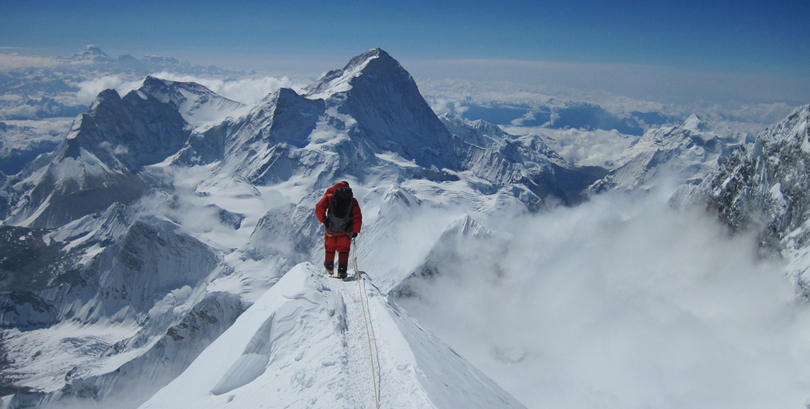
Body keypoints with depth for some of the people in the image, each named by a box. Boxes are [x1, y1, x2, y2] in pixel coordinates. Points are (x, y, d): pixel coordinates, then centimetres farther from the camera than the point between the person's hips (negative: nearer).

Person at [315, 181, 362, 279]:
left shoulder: (329, 198, -3)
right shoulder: (353, 201, -2)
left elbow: (319, 208, -11)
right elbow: (358, 217, -7)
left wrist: (323, 220, 3)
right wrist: (356, 231, 0)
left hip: (331, 229, 1)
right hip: (345, 232, -1)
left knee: (330, 248, 24)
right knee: (343, 250, 14)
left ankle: (329, 268, 38)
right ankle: (341, 271, 6)